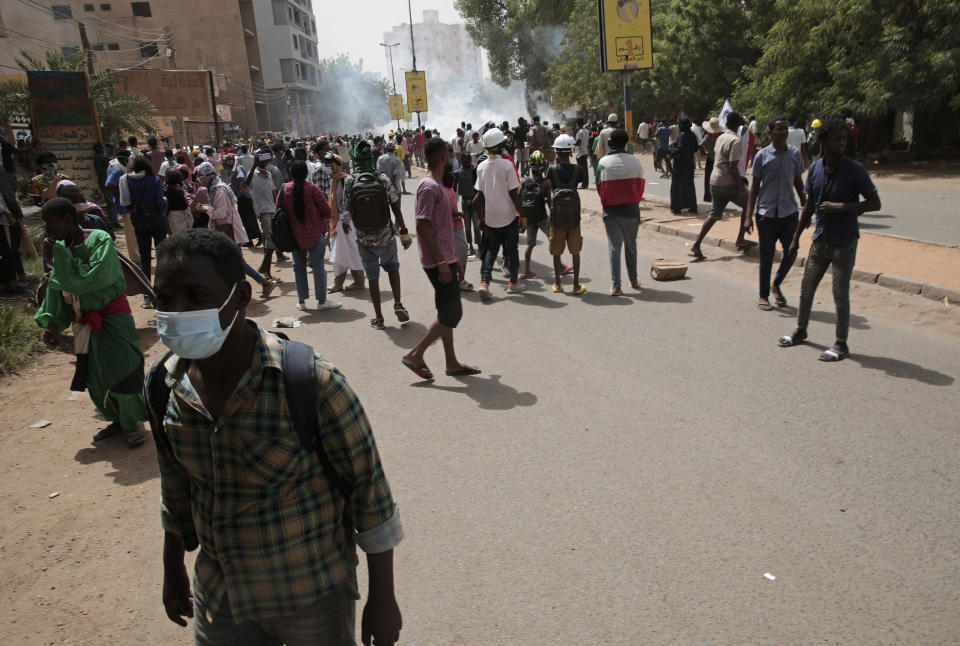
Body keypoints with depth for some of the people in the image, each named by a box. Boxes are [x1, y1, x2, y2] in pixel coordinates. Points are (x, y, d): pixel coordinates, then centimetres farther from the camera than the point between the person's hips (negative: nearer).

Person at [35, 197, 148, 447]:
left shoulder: (99, 240, -17)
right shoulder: (62, 248, 3)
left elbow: (91, 279, -28)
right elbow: (56, 288, 8)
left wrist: (60, 253, -21)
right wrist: (51, 323, 0)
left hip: (111, 317, -7)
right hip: (85, 322, 7)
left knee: (121, 374, -4)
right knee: (95, 380, 12)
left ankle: (131, 425, 16)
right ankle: (118, 420, 30)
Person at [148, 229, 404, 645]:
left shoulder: (309, 384, -26)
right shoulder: (163, 387, -10)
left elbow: (370, 487, -17)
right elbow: (176, 489, 7)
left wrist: (382, 598, -11)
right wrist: (174, 571, 18)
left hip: (312, 599, -4)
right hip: (218, 598, 4)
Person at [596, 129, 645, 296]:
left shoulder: (603, 162, -8)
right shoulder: (635, 162, -2)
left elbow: (600, 188, -2)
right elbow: (640, 186, 4)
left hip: (611, 211, -2)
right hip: (631, 209, 2)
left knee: (614, 247, 2)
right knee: (631, 246, 16)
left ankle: (615, 286, -1)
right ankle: (634, 281, 26)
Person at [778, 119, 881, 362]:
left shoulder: (854, 169, -13)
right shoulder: (815, 168, 2)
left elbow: (875, 203, -11)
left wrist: (841, 207, -23)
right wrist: (796, 237, 13)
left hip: (844, 241, -5)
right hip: (821, 238, 5)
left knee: (840, 294, 0)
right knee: (806, 288, 14)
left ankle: (841, 344, 13)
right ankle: (801, 331, 34)